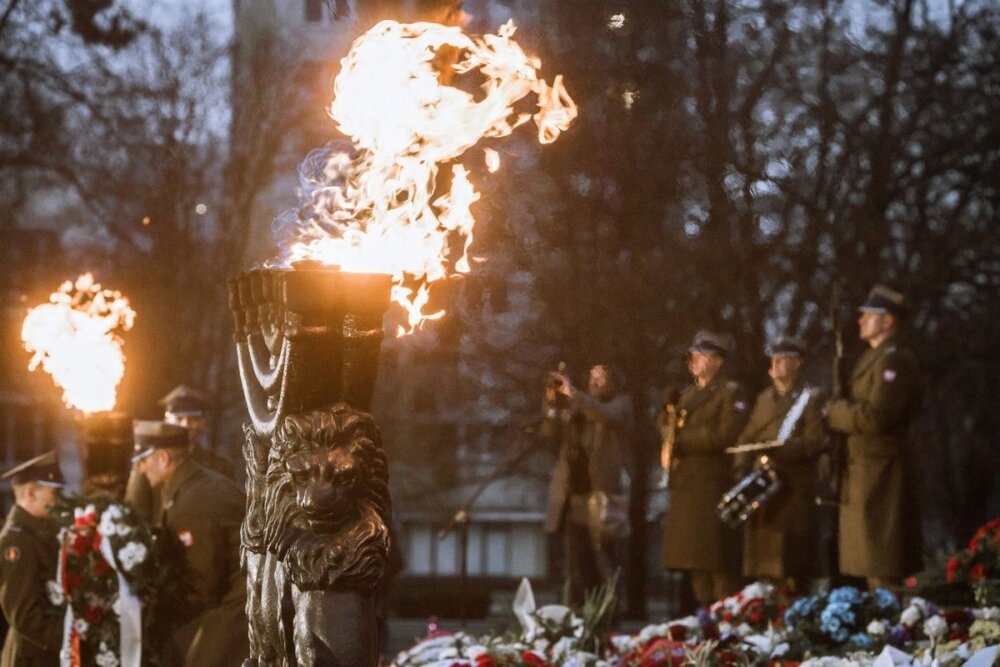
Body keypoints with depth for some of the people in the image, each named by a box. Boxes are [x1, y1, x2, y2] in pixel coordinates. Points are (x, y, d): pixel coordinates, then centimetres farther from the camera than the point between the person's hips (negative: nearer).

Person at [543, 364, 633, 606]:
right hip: (573, 497, 5)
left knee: (604, 566, -7)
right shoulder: (577, 407, 21)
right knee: (576, 571, 3)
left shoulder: (621, 404, 6)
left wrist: (573, 393, -19)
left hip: (602, 497, -5)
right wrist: (551, 404, -6)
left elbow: (610, 417, -17)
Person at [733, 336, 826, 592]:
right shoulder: (764, 399, 20)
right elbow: (746, 438, 17)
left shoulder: (811, 399, 0)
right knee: (764, 565, 5)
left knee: (790, 568, -8)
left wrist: (777, 450, -22)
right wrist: (743, 468, 0)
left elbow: (815, 442, -11)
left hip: (793, 491, -6)